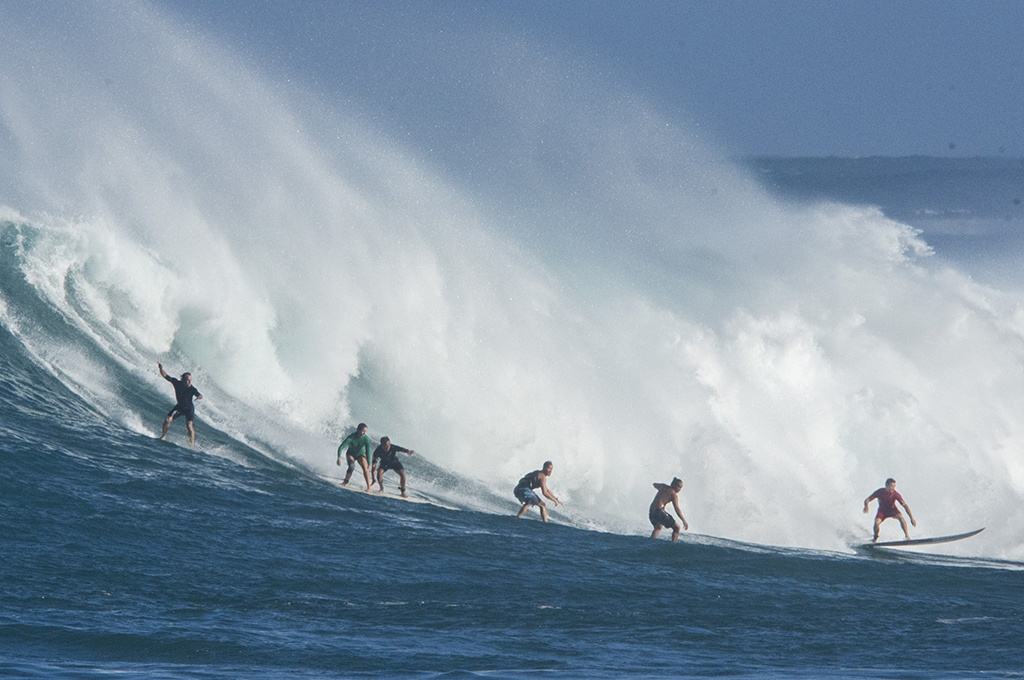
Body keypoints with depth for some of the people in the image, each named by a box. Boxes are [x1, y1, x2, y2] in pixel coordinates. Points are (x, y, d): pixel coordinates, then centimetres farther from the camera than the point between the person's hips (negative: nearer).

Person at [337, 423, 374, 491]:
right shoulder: (351, 437, -30)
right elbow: (341, 448, -31)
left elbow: (368, 452, -22)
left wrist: (369, 465, -27)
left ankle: (369, 487, -20)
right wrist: (339, 458, -45)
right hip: (351, 454, -1)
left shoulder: (366, 439, -25)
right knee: (351, 467, -27)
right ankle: (345, 482, -4)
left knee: (365, 468, -21)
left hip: (360, 454, 1)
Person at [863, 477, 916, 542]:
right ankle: (875, 537, 7)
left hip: (892, 509, 0)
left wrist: (912, 518, -34)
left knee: (900, 517, -32)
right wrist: (866, 506, -46)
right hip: (882, 511, 0)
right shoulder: (880, 492, -25)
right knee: (876, 522, -25)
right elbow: (867, 500, -21)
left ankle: (907, 536, -24)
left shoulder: (895, 494, -27)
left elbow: (905, 505, -28)